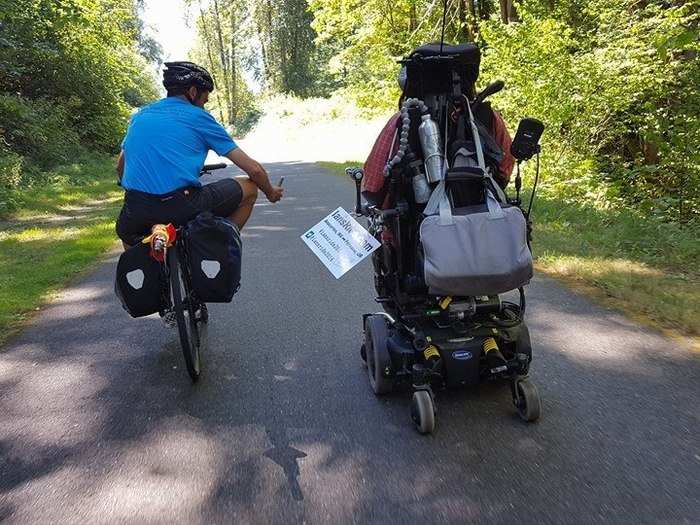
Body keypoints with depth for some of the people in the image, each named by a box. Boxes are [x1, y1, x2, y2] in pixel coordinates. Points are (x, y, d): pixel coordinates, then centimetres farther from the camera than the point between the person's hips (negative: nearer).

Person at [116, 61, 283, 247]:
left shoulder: (141, 115, 20)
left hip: (136, 213, 6)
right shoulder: (199, 117, 6)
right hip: (183, 208, -5)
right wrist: (270, 192, 24)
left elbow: (120, 167, 32)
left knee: (126, 232, 41)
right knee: (249, 188, 14)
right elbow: (253, 169, 5)